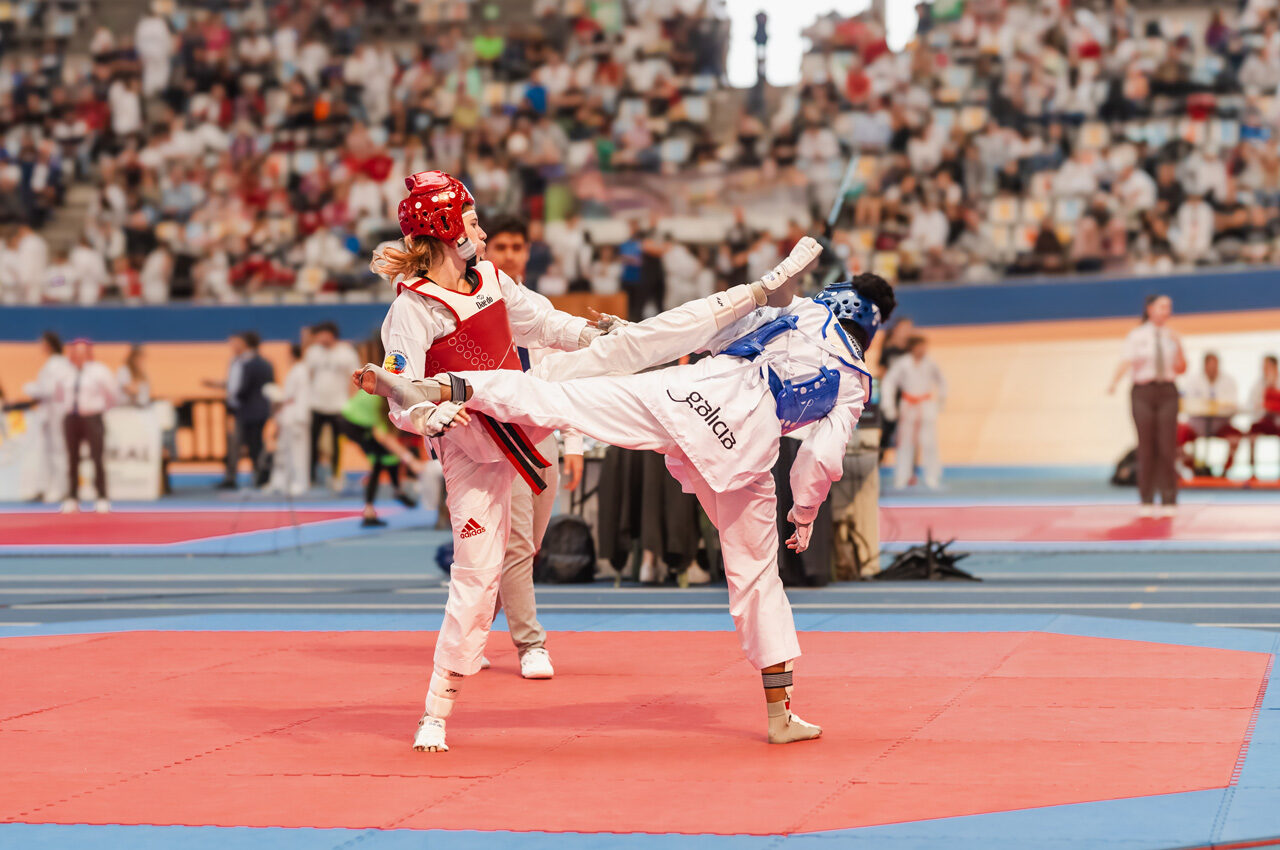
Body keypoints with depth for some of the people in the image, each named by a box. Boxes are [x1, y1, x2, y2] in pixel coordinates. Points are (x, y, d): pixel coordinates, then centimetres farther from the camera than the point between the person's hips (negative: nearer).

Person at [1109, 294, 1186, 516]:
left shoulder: (1171, 337, 10)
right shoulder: (1136, 336, 1)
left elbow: (1181, 369, 9)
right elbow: (1127, 362, -12)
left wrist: (1178, 346, -6)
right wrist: (1114, 382, -30)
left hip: (1167, 392, 2)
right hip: (1143, 391, -2)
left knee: (1167, 447, -4)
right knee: (1146, 448, -1)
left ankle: (1168, 501, 0)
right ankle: (1146, 501, 5)